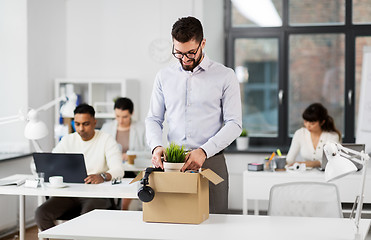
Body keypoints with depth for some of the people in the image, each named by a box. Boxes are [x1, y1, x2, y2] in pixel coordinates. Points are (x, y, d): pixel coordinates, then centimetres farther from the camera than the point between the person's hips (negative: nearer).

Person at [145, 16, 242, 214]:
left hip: (210, 162, -2)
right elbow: (153, 119, 13)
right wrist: (156, 146, -9)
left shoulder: (225, 76, 1)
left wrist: (204, 151, -17)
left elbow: (234, 124, -4)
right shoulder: (164, 77, 11)